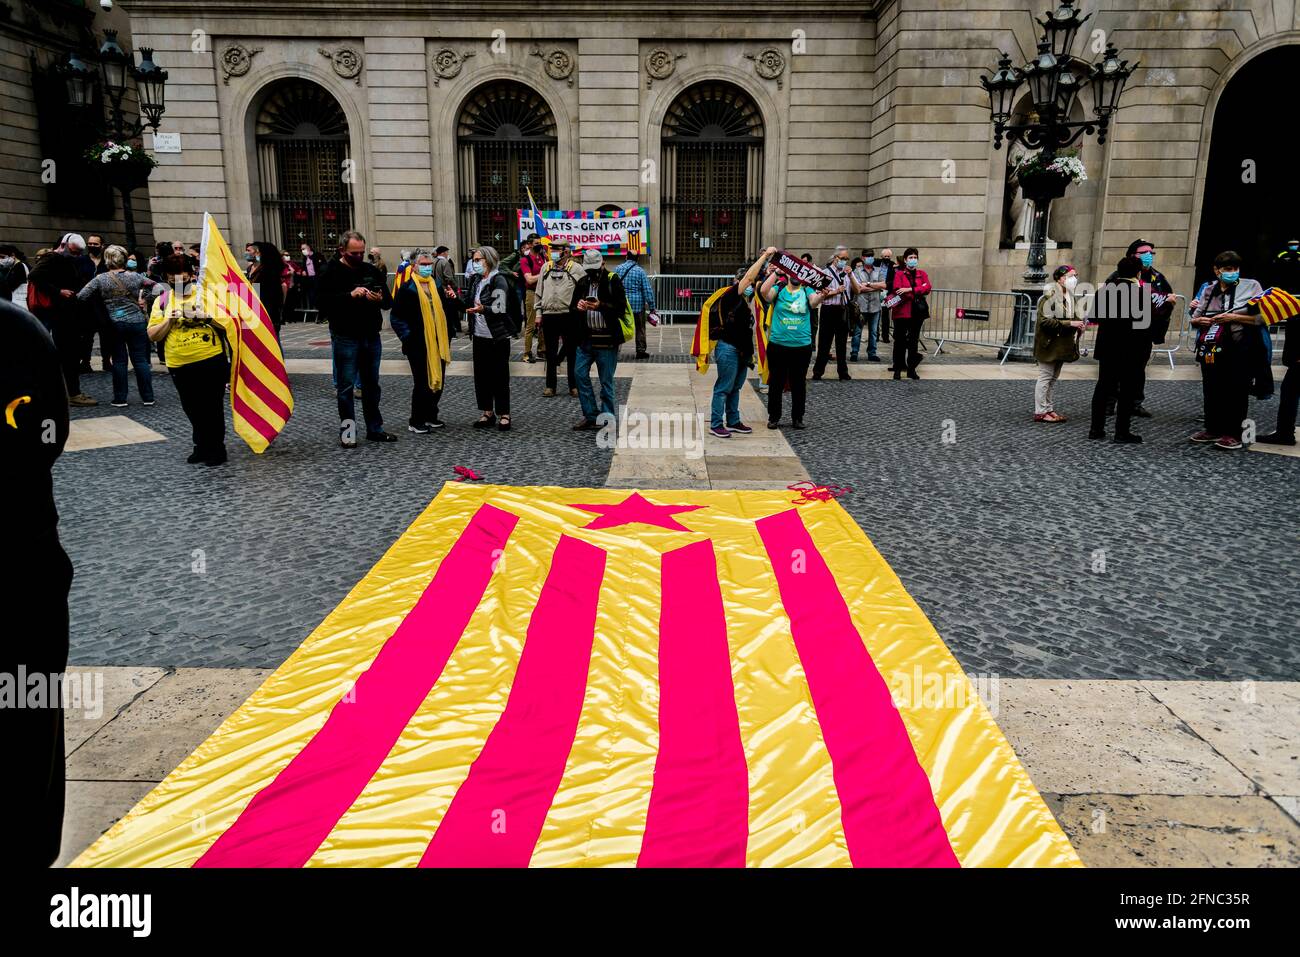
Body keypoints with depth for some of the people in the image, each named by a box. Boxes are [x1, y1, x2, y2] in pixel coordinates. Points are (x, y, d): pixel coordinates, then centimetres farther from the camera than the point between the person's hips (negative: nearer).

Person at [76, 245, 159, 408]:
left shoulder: (100, 279, -3)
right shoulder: (135, 277, 1)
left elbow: (81, 297, -6)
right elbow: (154, 285, 15)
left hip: (114, 324, -1)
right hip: (137, 322, 1)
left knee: (119, 361, 6)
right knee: (140, 359, 5)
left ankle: (120, 399, 8)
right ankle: (148, 397, 6)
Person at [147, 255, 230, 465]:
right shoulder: (162, 301, 9)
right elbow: (153, 336, 5)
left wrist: (206, 316, -16)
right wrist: (169, 320, -10)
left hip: (211, 359, -4)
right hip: (179, 365, 4)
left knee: (213, 407, 1)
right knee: (192, 409, 12)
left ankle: (217, 448, 12)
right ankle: (202, 446, 26)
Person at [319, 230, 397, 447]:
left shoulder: (372, 271, 10)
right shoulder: (333, 273, -5)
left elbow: (389, 301, 10)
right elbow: (324, 302, -16)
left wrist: (380, 299, -13)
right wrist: (350, 295, -26)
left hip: (371, 337, 5)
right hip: (346, 338, -5)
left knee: (371, 384, 12)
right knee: (346, 386, 0)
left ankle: (374, 429, 21)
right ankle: (347, 432, 7)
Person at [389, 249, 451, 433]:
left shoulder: (436, 286, 12)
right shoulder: (407, 288, -8)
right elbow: (396, 317, -9)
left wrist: (447, 338, 12)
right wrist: (407, 337, -18)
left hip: (438, 344, 7)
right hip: (419, 346, -6)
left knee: (438, 381, 13)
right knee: (422, 383, -1)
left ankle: (430, 416, 28)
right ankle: (416, 422, 10)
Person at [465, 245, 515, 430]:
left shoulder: (498, 280, -11)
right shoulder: (478, 281, 14)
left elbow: (500, 309, -20)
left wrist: (482, 309, -36)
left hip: (497, 338, -8)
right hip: (480, 336, 8)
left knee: (500, 377, -2)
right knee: (481, 375, 9)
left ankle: (504, 414, 7)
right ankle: (487, 412, 19)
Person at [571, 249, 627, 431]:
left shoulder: (613, 281, -3)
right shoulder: (583, 283, 12)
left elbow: (621, 308, -10)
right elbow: (573, 308, 17)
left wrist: (601, 306, -23)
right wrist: (578, 307, -7)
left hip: (607, 339, -5)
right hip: (586, 338, 5)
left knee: (606, 381, 2)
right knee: (580, 373, 1)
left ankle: (606, 418, 13)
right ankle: (591, 416, 12)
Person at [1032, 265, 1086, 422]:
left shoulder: (1070, 297, 12)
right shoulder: (1050, 296, -15)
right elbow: (1045, 320, -23)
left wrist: (1078, 324, 2)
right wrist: (1069, 323, -24)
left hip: (1062, 344, 8)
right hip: (1049, 344, -8)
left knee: (1054, 377, 13)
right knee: (1045, 377, -3)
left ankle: (1049, 408, 20)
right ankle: (1040, 412, 2)